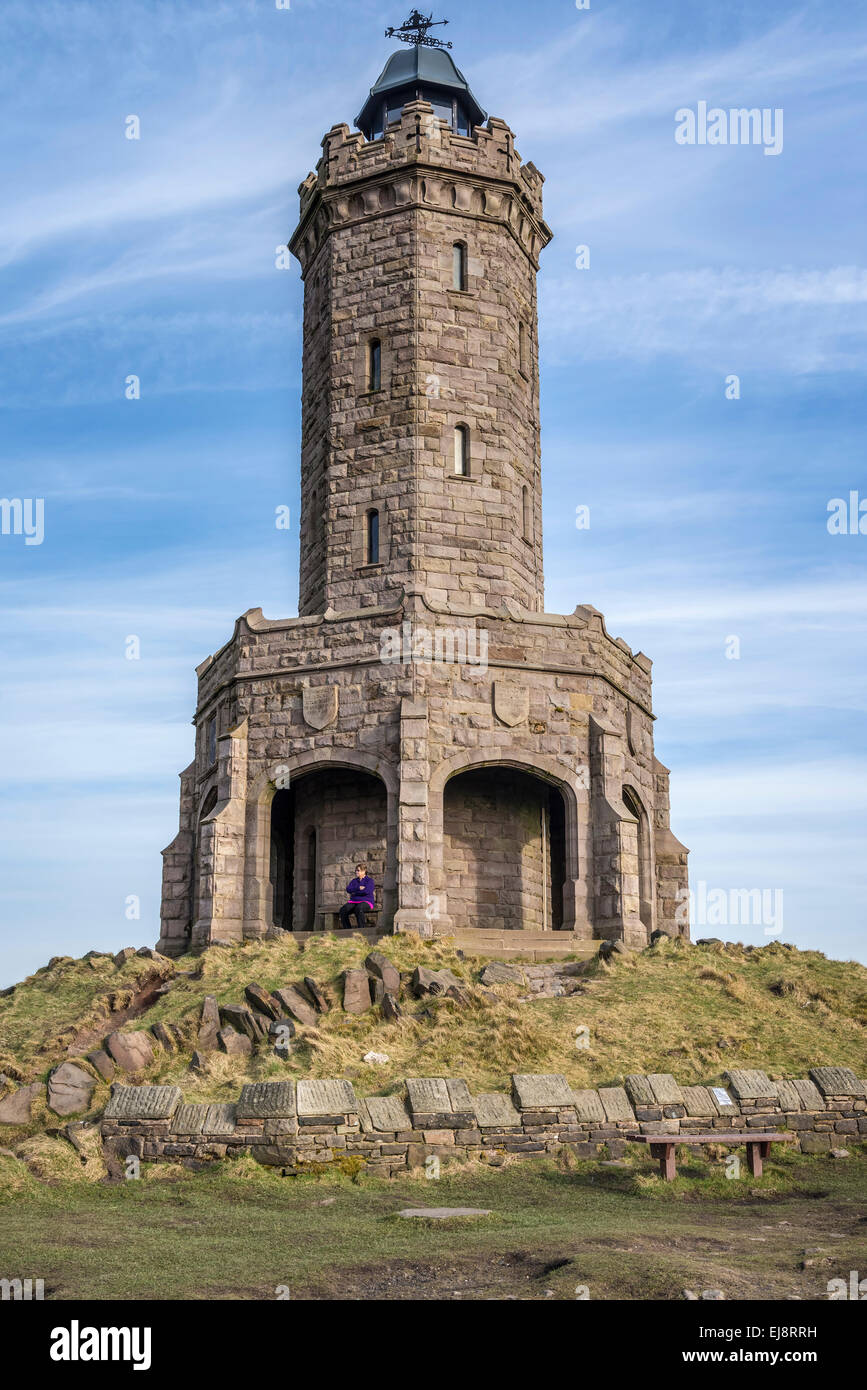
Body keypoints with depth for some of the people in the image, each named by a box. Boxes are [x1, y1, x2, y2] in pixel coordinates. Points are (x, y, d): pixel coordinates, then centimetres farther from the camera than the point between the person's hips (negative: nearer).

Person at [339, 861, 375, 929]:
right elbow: (348, 889, 3)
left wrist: (354, 892, -5)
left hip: (366, 902, -5)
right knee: (343, 910, -25)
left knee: (359, 909, -41)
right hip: (353, 902, 5)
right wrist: (359, 888, -11)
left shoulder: (369, 880, 3)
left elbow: (366, 891, -15)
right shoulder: (354, 880, 21)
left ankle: (361, 930, -36)